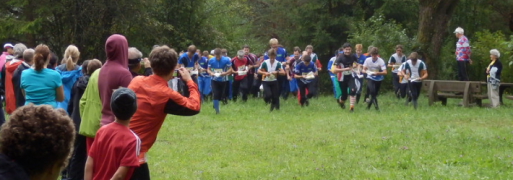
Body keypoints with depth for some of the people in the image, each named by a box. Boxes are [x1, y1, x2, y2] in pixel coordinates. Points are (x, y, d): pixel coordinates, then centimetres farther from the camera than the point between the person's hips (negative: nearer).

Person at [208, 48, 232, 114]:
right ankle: (217, 110, -5)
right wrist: (211, 73, -22)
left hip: (223, 80, 0)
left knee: (222, 95, 7)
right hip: (215, 80, 0)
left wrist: (225, 73, -27)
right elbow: (208, 69, 2)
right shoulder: (211, 60, -7)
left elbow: (230, 69, -7)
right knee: (215, 95, -12)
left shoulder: (226, 60, -12)